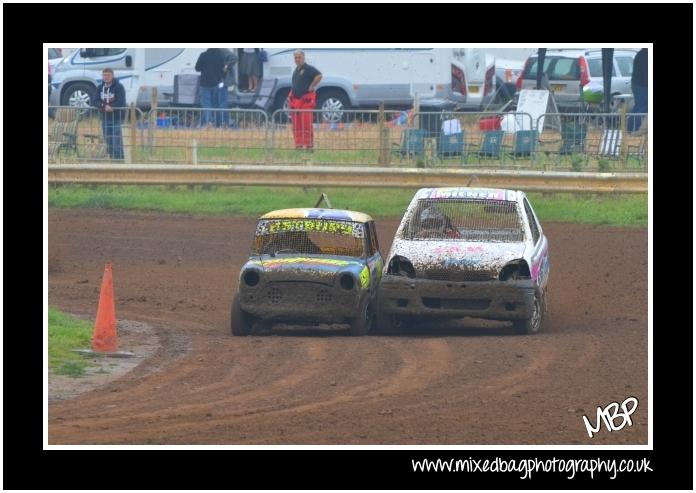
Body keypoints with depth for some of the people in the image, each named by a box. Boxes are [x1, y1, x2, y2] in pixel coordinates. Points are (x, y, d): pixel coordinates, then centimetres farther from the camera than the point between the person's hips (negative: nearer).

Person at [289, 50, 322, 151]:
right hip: (296, 100, 9)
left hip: (306, 100, -9)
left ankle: (309, 146, -7)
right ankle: (298, 145, 13)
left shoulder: (308, 69, -9)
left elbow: (319, 76, -24)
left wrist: (312, 87, -19)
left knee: (306, 123, -10)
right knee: (296, 124, 8)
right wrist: (291, 95, 19)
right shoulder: (296, 70, 17)